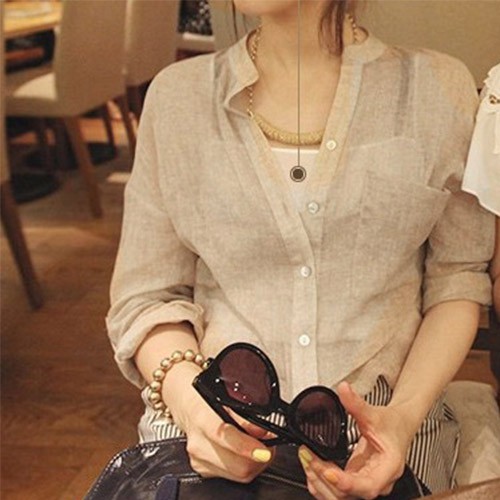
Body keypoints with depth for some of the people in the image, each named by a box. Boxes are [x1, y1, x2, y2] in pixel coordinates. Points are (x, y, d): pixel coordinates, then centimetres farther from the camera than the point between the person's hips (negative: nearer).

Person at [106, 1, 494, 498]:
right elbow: (145, 297, 5)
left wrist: (406, 413, -10)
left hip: (379, 431, 0)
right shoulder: (177, 94, 4)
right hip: (213, 437, 0)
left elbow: (458, 277, 7)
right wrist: (188, 396, -16)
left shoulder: (440, 87, 3)